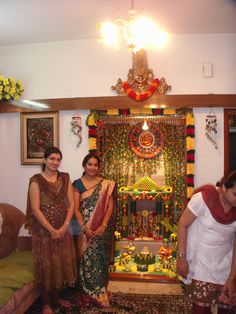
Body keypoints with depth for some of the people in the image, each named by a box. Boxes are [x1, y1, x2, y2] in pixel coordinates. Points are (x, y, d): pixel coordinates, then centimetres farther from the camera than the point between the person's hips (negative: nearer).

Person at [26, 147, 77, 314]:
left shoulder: (65, 178, 2)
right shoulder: (36, 180, -11)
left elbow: (71, 204, 0)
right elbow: (35, 209, -15)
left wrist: (64, 226, -10)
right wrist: (51, 230, -16)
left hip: (63, 228, 5)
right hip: (44, 229, -4)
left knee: (61, 262, 14)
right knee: (46, 264, 5)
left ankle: (56, 296, 34)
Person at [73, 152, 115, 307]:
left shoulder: (106, 184, 1)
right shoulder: (78, 184, 0)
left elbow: (110, 206, -3)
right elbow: (76, 209, -4)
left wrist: (103, 225, -14)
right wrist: (84, 228, -14)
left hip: (102, 229, 0)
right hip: (85, 229, 0)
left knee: (100, 261, 8)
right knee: (86, 260, 4)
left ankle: (99, 293, 25)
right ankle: (86, 295, 21)